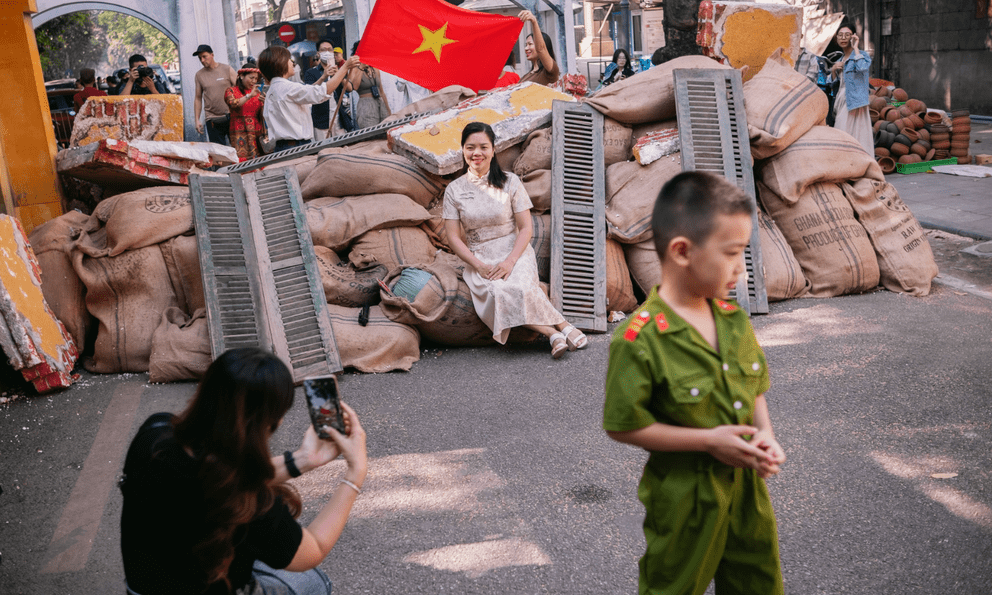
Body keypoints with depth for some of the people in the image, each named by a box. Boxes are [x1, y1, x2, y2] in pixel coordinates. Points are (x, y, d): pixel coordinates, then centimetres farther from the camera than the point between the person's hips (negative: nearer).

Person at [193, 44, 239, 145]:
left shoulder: (227, 70, 3)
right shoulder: (199, 75, 8)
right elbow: (198, 98, 13)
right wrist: (197, 120, 7)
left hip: (230, 117, -1)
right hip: (212, 119, 1)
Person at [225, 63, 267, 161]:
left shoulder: (257, 92, 17)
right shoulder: (231, 91, 7)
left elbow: (262, 115, 11)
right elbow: (233, 104, -15)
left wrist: (265, 103, -9)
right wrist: (249, 96, -24)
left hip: (257, 132, 4)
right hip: (241, 133, -4)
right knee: (242, 160, -14)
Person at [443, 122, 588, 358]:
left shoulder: (510, 183, 1)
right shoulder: (454, 190, 4)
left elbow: (526, 227, -1)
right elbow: (454, 237, 1)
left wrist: (510, 261, -17)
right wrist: (479, 266, -14)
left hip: (514, 253, -1)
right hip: (479, 259, 1)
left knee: (519, 288, -35)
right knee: (499, 292, -33)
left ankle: (555, 333, -24)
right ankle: (558, 330, -30)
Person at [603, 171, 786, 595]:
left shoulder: (734, 320, -3)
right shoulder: (639, 340, -24)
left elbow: (755, 388, 10)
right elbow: (622, 425, -21)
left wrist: (765, 435, -9)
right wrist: (708, 440, -20)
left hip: (746, 483, 6)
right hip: (684, 496, -6)